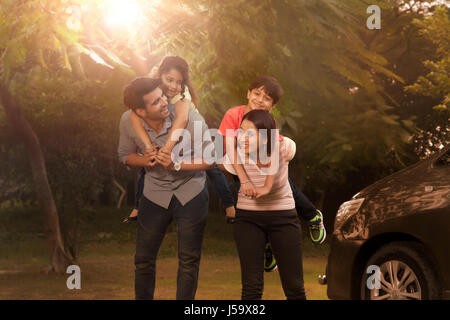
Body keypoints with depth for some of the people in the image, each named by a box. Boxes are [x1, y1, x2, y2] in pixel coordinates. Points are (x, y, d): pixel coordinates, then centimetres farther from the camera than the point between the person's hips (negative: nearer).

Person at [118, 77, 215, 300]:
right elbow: (125, 155, 4)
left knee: (189, 260, 4)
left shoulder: (189, 118, -23)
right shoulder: (128, 122, -15)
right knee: (143, 260, 8)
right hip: (155, 195, 2)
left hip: (191, 192, -2)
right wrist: (145, 160, -18)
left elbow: (210, 159, -13)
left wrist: (177, 164, -27)